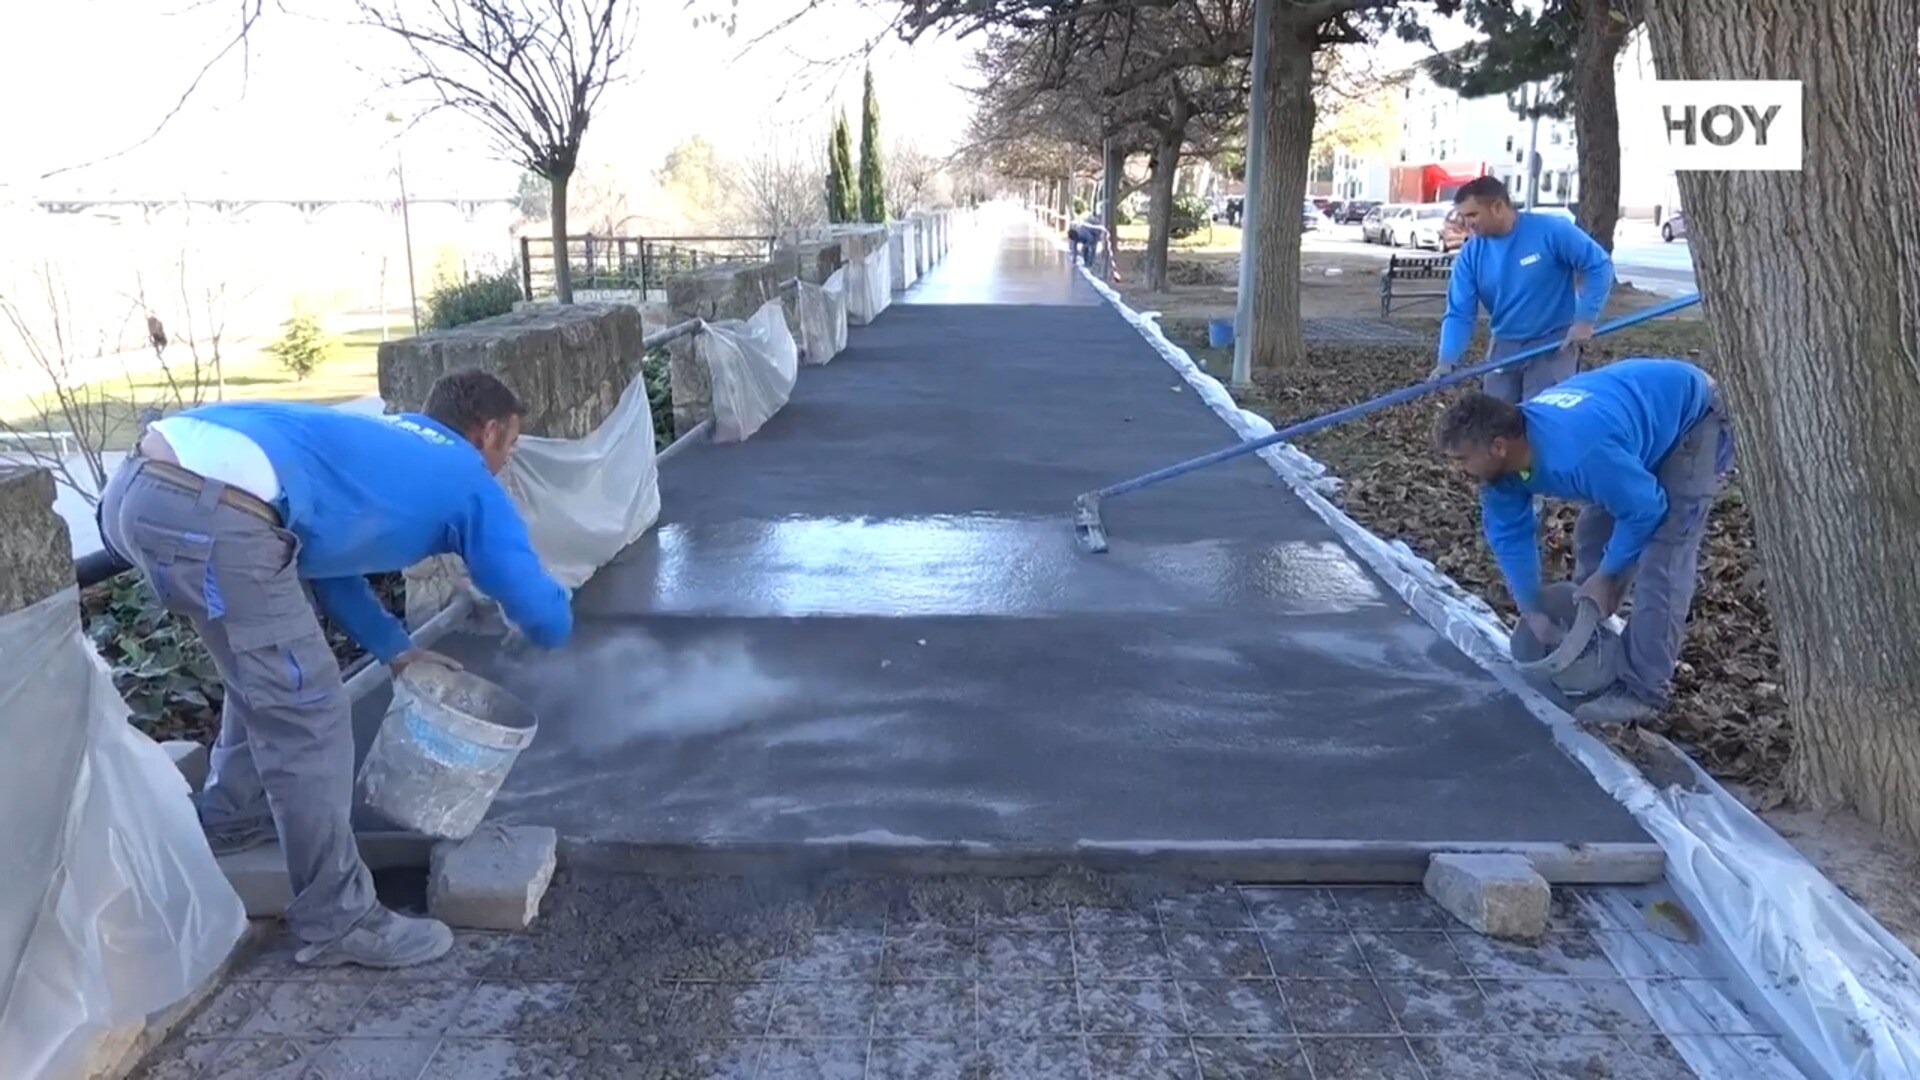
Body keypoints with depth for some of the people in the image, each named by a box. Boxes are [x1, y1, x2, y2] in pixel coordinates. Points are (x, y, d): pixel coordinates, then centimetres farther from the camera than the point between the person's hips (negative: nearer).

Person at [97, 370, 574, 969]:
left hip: (140, 485, 9)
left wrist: (394, 648, 35)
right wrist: (553, 599, 34)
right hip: (211, 510, -9)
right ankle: (337, 921, 11)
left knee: (269, 672, 29)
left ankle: (232, 816, 48)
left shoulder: (378, 438, 33)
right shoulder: (471, 483, 11)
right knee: (308, 714, 2)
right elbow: (547, 621, 10)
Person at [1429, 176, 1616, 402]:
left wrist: (1585, 319, -16)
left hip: (1553, 344, -4)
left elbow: (1599, 266, -9)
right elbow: (1459, 313, -9)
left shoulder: (1552, 231, -17)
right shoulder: (1470, 255, -6)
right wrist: (1447, 360, -24)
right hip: (1504, 347, 4)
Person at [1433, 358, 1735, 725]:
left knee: (1662, 557, -14)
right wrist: (1532, 612, -6)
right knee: (1593, 536, 9)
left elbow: (1646, 510, -28)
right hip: (1646, 414, 8)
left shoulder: (1577, 454, -42)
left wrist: (1606, 576, -14)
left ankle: (1641, 690, -9)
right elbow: (1509, 534, -4)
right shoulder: (1501, 458, -16)